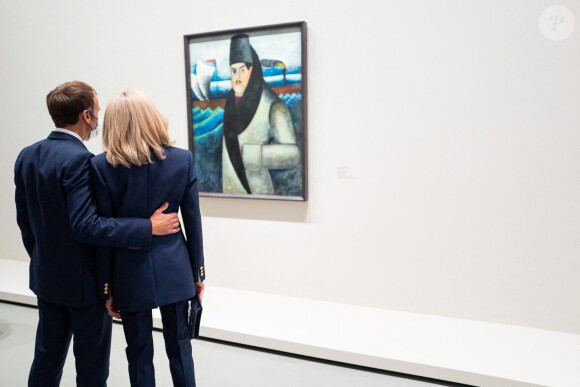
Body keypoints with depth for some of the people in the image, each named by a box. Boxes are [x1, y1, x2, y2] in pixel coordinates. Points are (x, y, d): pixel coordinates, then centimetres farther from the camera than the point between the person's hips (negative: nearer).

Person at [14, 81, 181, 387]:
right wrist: (148, 228, -25)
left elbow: (24, 219, 10)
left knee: (47, 356, 21)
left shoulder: (27, 156, 3)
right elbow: (86, 226, -28)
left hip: (46, 277, 8)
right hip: (84, 280, -8)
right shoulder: (78, 160, -23)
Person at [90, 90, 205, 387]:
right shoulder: (183, 159, -5)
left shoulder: (101, 166, -10)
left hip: (130, 271, -1)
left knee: (139, 352, 13)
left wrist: (106, 287, 2)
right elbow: (193, 223, -1)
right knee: (179, 347, 15)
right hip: (174, 269, 2)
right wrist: (198, 273, 8)